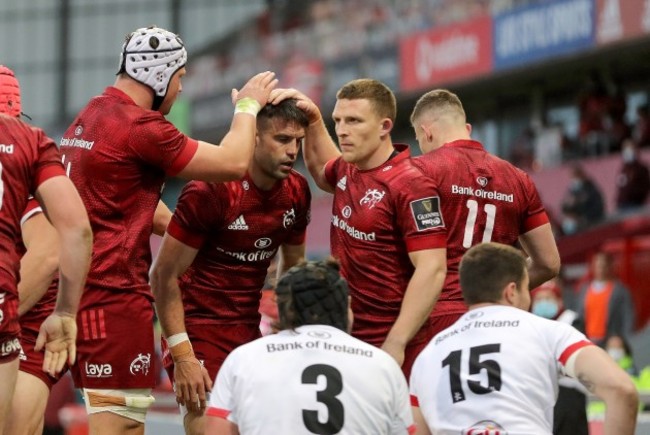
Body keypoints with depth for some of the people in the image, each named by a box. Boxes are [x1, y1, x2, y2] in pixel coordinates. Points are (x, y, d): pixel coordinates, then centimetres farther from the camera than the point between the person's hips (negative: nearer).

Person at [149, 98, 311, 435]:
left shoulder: (296, 192, 2)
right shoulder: (210, 190, -17)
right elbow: (164, 275, -14)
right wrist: (182, 355, -19)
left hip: (249, 335, 6)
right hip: (199, 333, -6)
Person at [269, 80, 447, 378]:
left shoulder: (409, 185, -15)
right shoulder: (347, 172, 11)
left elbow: (432, 270, -20)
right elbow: (320, 168, 37)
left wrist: (395, 344, -25)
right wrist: (313, 120, 21)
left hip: (391, 347, -8)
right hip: (345, 341, 8)